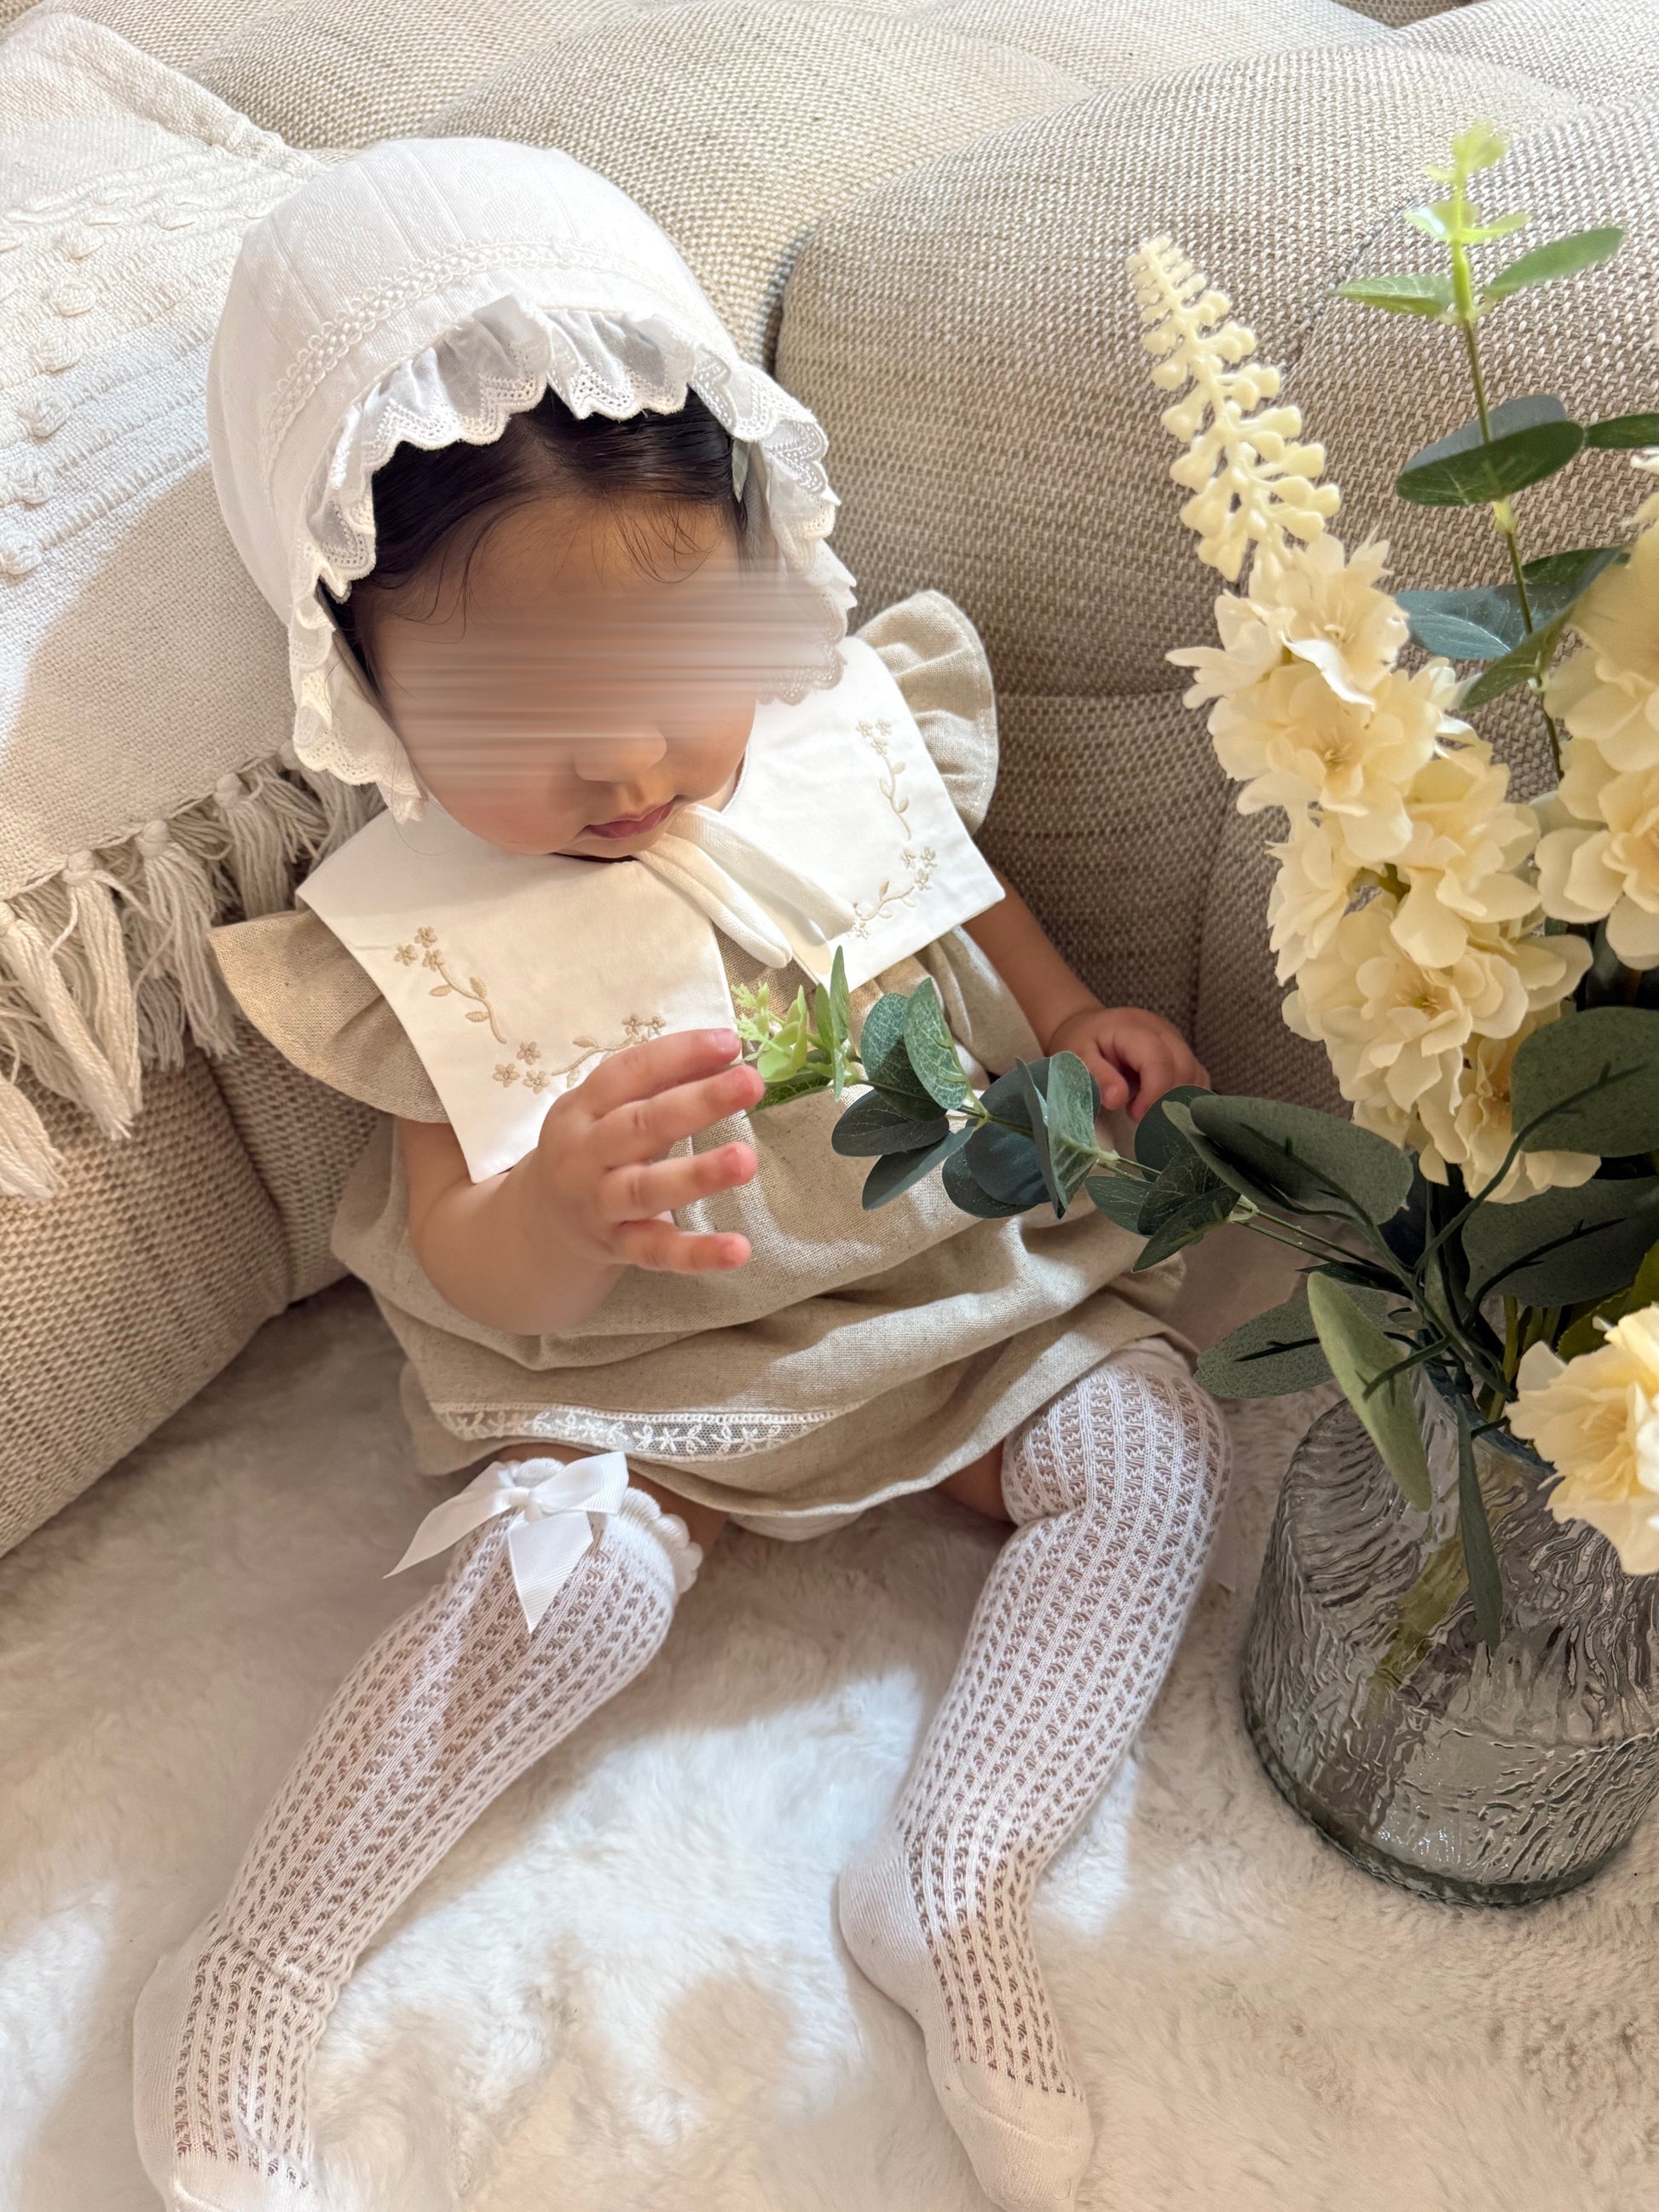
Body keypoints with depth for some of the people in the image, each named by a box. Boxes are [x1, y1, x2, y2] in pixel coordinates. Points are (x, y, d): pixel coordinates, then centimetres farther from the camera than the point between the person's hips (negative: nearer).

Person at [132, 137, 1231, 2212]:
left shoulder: (847, 717, -6)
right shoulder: (424, 925, -15)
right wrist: (559, 1208, -41)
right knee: (571, 1568, -26)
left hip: (967, 1266, 5)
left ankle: (953, 1874, -12)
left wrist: (1075, 1019, -2)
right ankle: (245, 1989, -9)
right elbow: (479, 1289, -18)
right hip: (641, 1366, -4)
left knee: (1148, 1443, -14)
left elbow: (964, 885, 16)